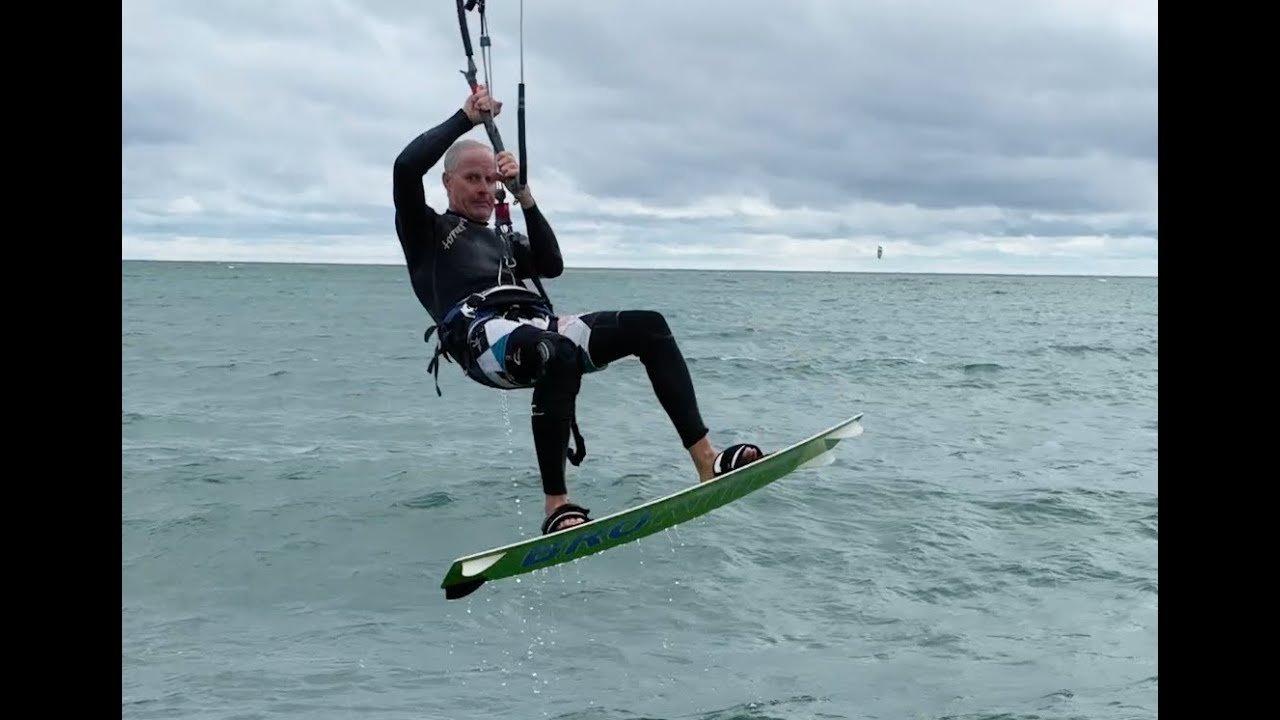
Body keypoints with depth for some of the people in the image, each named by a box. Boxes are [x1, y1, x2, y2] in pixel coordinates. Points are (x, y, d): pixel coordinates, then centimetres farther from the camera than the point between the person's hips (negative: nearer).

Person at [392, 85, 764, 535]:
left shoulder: (503, 242, 37)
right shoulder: (426, 232, 19)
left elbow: (552, 266, 19)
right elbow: (406, 168, 0)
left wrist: (525, 198, 13)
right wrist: (466, 118, 5)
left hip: (540, 328, 7)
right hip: (482, 337, -7)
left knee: (648, 326, -14)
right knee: (559, 353, -41)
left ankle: (707, 461, -23)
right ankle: (557, 507, -41)